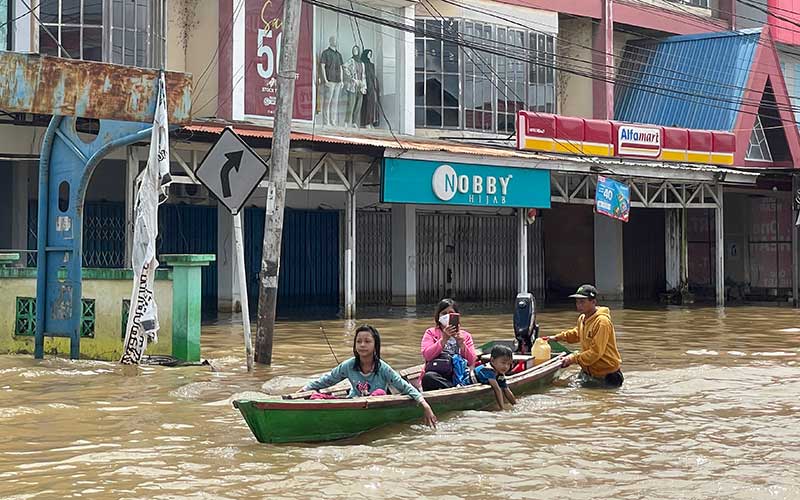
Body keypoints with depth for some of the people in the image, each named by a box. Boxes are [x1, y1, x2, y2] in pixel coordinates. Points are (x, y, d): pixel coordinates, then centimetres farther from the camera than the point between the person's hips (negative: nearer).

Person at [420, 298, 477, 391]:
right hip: (437, 375, 0)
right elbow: (427, 355, -5)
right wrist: (444, 339, -14)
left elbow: (471, 362, 6)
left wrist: (461, 344, -9)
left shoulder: (465, 335, 19)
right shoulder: (431, 333, 15)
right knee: (429, 377, -38)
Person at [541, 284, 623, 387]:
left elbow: (595, 352, -27)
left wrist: (574, 359, -22)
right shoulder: (582, 319, 3)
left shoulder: (602, 322, -25)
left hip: (607, 372, -9)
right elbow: (577, 334, 28)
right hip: (589, 371, 9)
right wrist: (558, 337, 17)